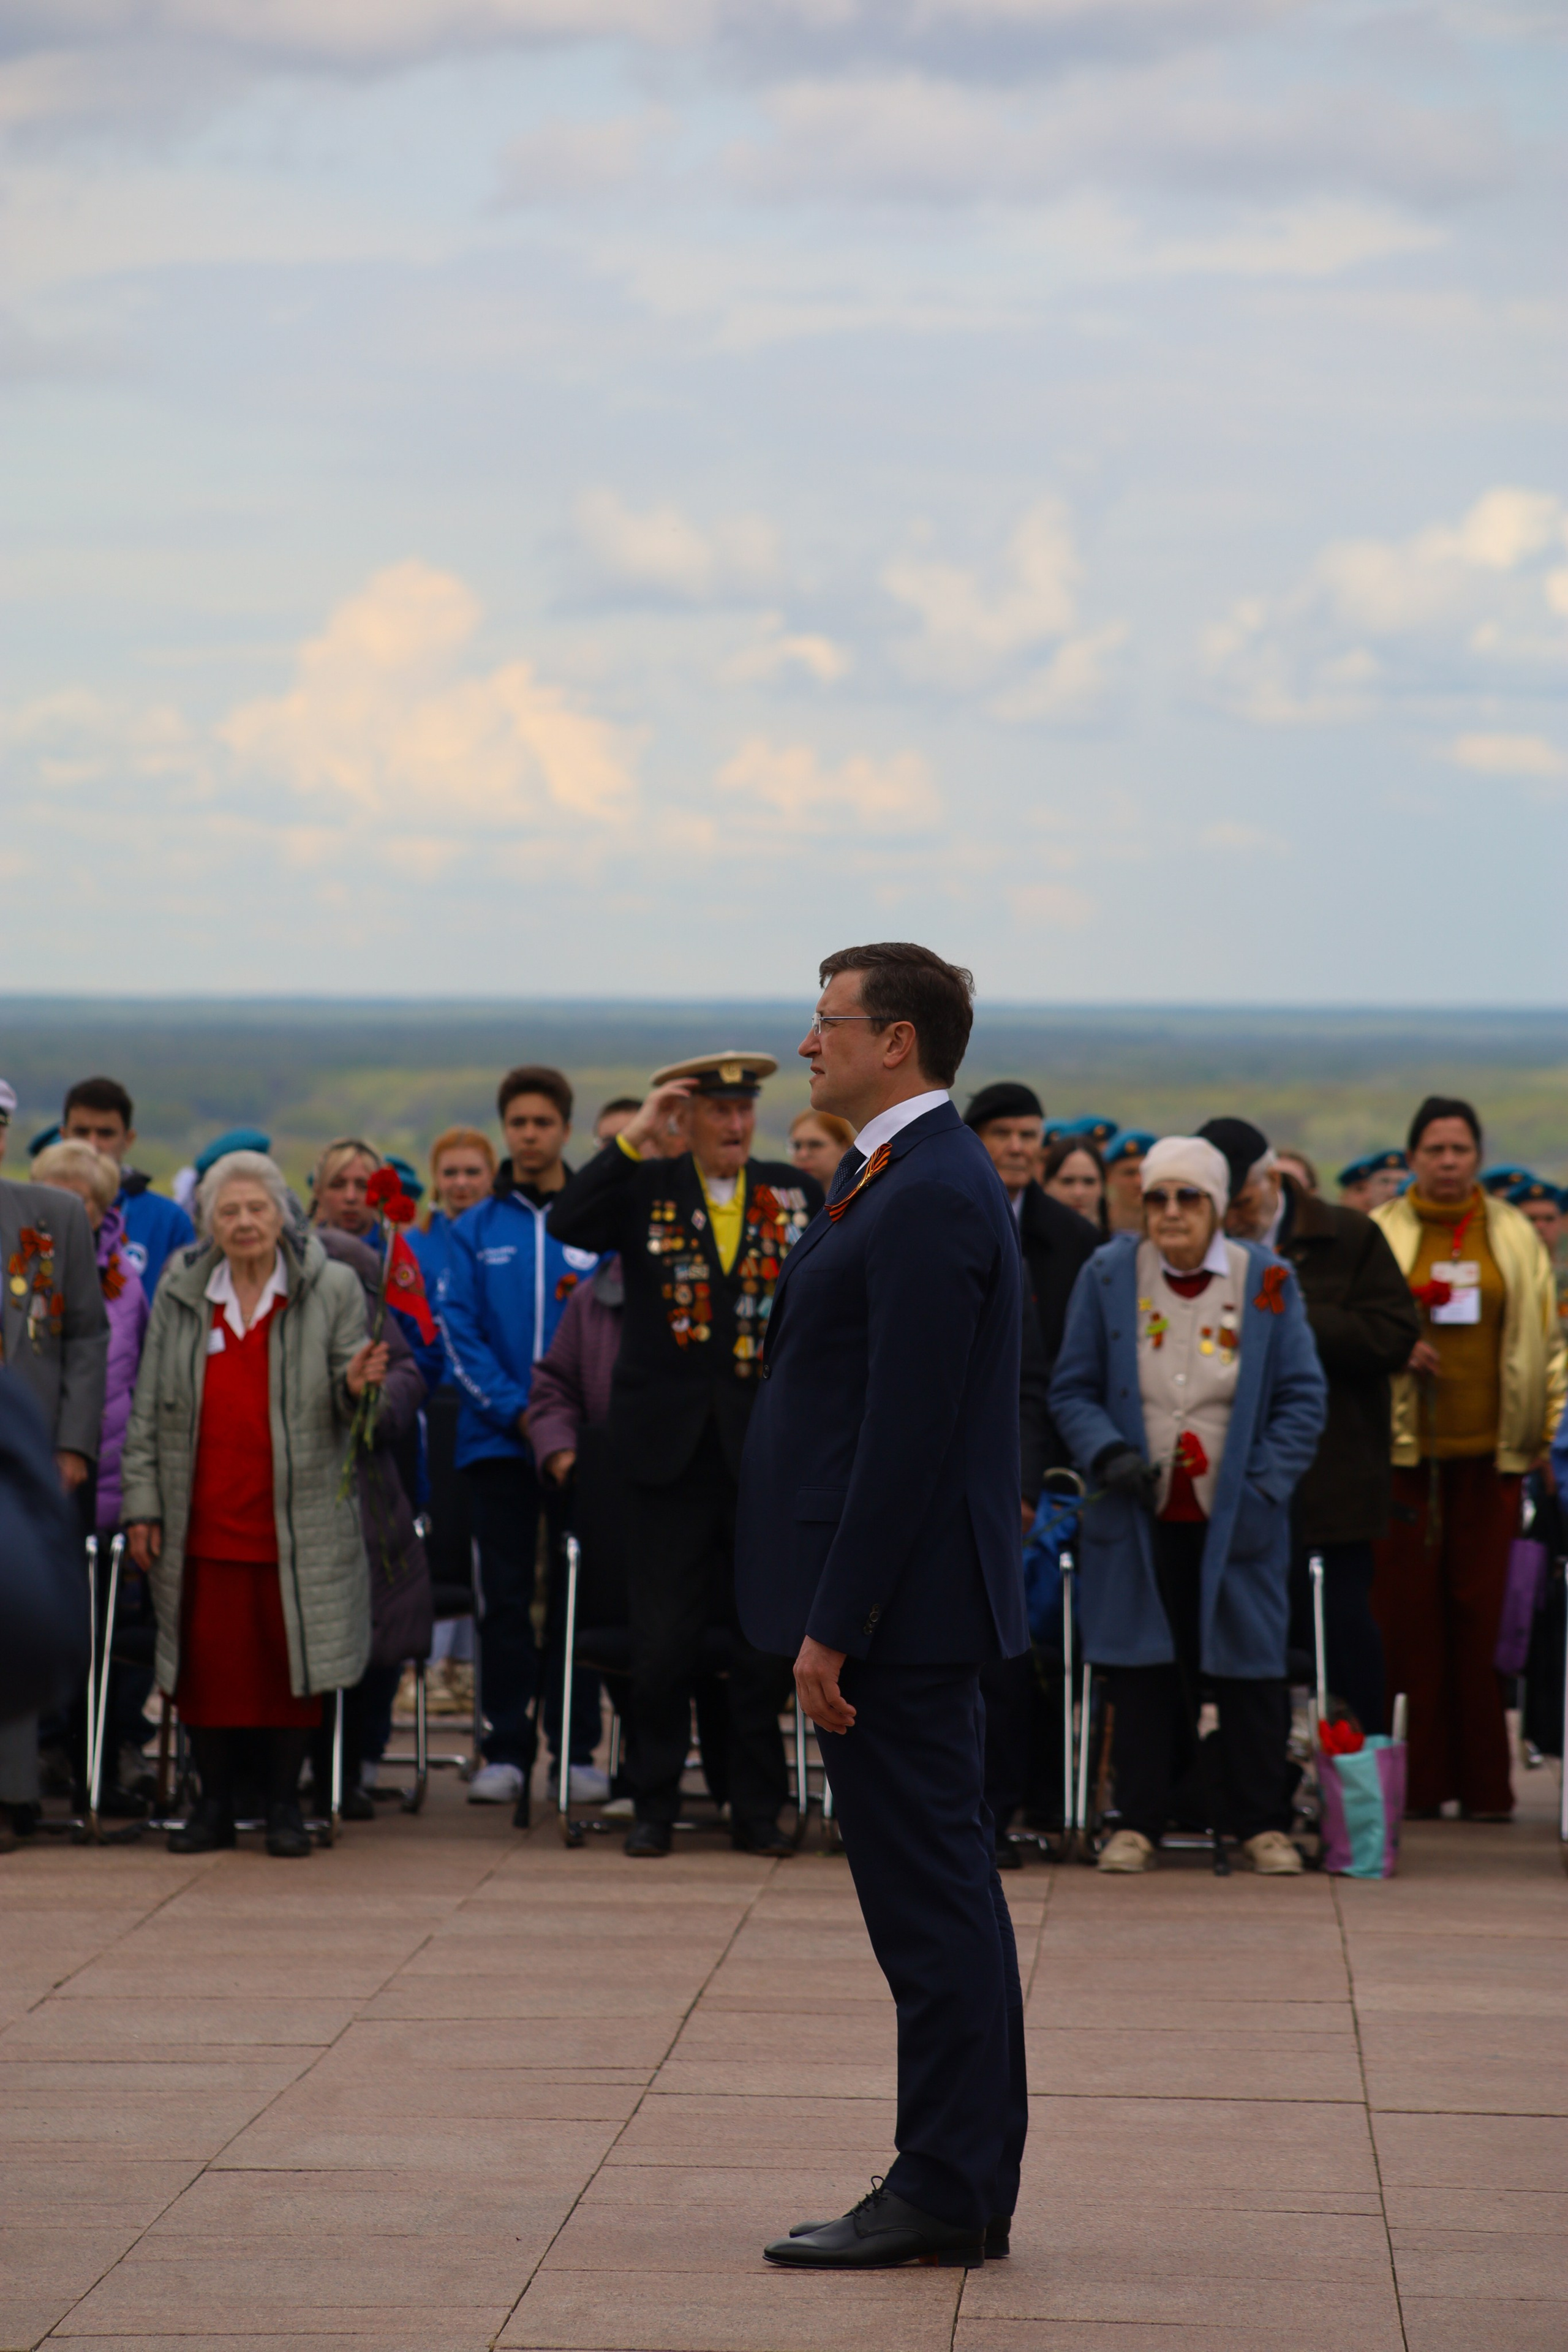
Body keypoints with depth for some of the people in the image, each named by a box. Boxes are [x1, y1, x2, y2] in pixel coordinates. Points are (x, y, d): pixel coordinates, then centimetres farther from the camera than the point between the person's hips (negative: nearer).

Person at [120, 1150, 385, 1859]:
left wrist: (355, 1386, -20)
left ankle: (284, 1804, 13)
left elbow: (347, 1400, 5)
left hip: (297, 1520, -1)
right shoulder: (179, 1295, 7)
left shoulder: (332, 1291, 2)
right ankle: (215, 1805, 14)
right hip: (205, 1521, 1)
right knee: (209, 1662, 2)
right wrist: (142, 1502, 3)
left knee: (290, 1661, 1)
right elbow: (149, 1408, 9)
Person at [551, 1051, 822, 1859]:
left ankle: (757, 1808, 14)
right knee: (663, 1640, 3)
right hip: (672, 1449, -1)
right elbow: (567, 1223, -16)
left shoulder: (794, 1193, 6)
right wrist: (635, 1138, -19)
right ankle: (655, 1805, 13)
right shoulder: (645, 1190, 2)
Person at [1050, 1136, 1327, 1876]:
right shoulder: (1109, 1276, 1)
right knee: (1144, 1666, 2)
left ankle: (1261, 1822, 13)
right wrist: (1107, 1454, -12)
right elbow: (1072, 1391, 5)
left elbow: (1302, 1398, 3)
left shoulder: (1267, 1282, 0)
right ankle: (1139, 1821, 11)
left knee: (1248, 1664, 2)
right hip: (1141, 1514, 0)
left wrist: (1265, 1484, -6)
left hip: (1234, 1516, 0)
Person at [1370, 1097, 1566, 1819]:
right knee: (1408, 1610, -4)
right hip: (1405, 1448, -1)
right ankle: (1416, 1780, 2)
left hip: (1491, 1448, 1)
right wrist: (1393, 1349, -10)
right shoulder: (1379, 1236, 6)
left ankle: (1484, 1782, 2)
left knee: (1483, 1610, -2)